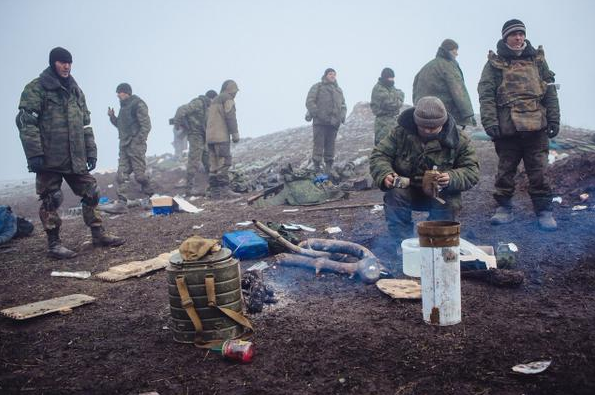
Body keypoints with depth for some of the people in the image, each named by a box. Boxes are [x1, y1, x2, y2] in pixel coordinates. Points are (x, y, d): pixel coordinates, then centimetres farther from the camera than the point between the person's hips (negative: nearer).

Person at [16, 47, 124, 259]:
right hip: (49, 158, -6)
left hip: (76, 158, 6)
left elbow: (86, 123, 19)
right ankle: (54, 244, 10)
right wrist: (34, 154, -18)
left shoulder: (75, 90, 16)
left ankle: (98, 234, 20)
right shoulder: (36, 88, -5)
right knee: (51, 200, 1)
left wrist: (91, 151, 12)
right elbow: (26, 122, -11)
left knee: (91, 193, 8)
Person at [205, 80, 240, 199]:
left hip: (210, 136, 9)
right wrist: (235, 134, -13)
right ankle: (224, 191, -15)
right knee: (224, 163, -11)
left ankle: (214, 192, 4)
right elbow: (230, 117, -13)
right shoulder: (228, 98, -1)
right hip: (221, 136, -9)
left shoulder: (214, 100, 26)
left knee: (213, 165, 6)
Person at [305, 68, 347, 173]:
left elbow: (343, 105, 24)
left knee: (330, 144, 6)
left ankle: (329, 166, 10)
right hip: (320, 122, -5)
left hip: (334, 122, 5)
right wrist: (316, 114, -14)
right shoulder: (317, 87, 5)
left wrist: (342, 116, 5)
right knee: (319, 143, -8)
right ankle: (317, 165, -6)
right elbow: (309, 102, -4)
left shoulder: (338, 90, 23)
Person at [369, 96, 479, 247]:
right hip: (407, 190, 0)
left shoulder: (459, 140, -8)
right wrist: (385, 174, -29)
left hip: (441, 194, 0)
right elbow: (378, 155, -7)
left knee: (449, 206, -31)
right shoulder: (401, 132, -8)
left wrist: (452, 178, -31)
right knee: (394, 195, -32)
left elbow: (472, 172, -8)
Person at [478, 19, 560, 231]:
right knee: (505, 170, 6)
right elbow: (486, 95, -3)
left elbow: (550, 92, 13)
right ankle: (504, 208, 16)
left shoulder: (537, 60, 15)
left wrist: (554, 119, 5)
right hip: (506, 127, -1)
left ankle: (544, 211, 8)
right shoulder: (494, 64, 5)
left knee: (538, 171, 1)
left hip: (536, 126, 2)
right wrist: (490, 122, -13)